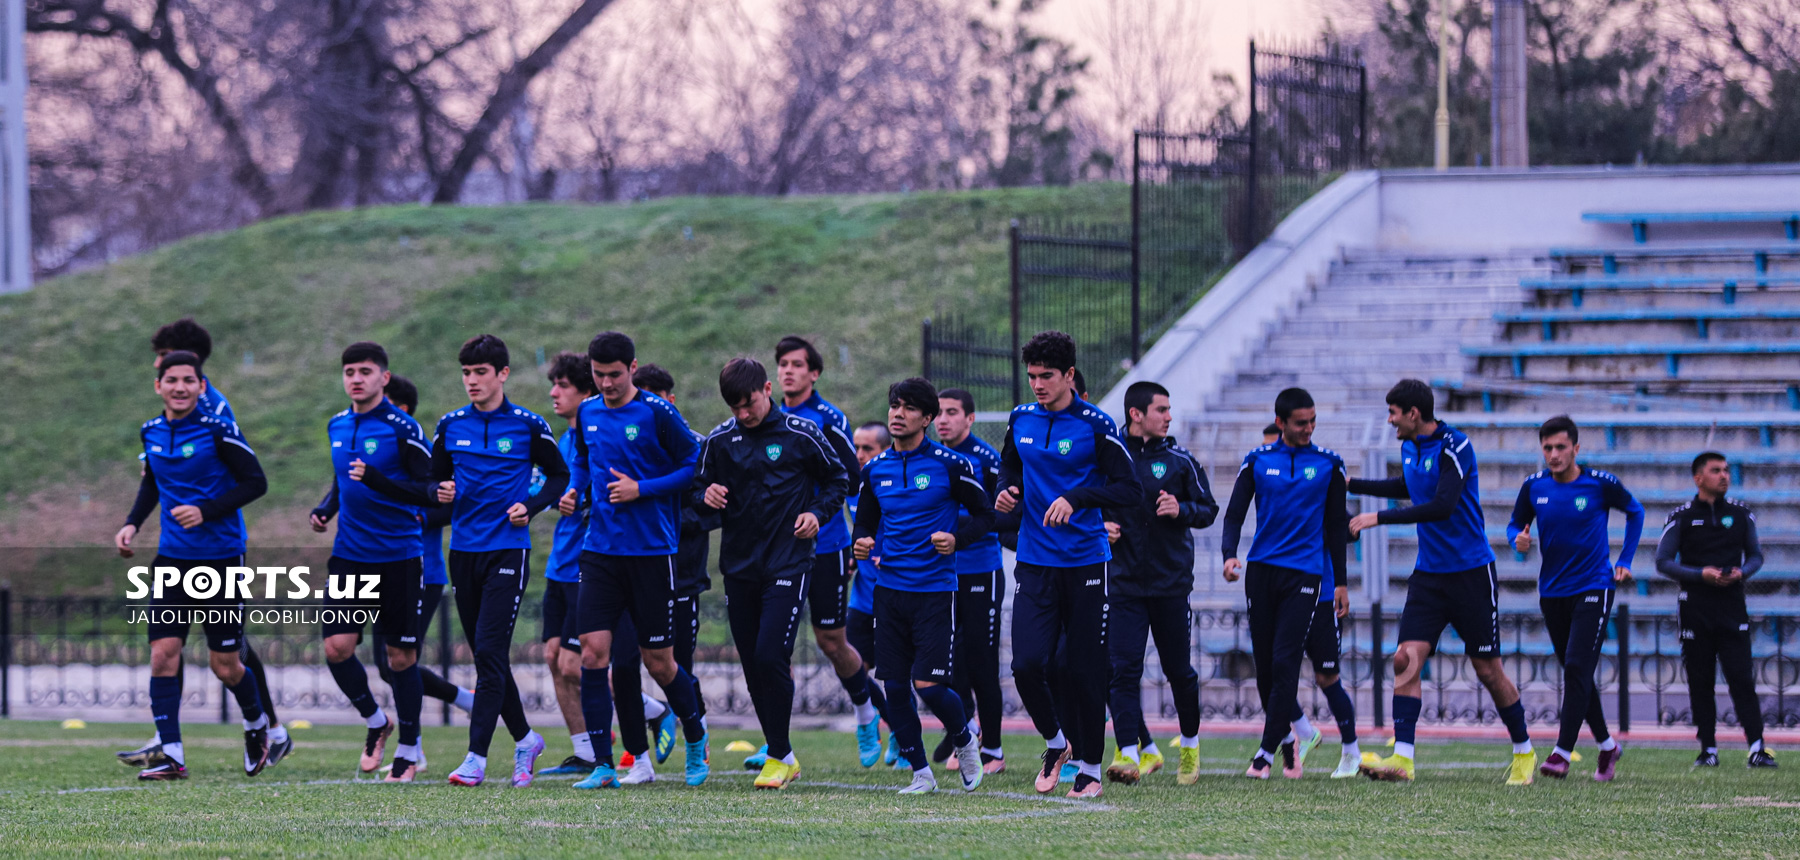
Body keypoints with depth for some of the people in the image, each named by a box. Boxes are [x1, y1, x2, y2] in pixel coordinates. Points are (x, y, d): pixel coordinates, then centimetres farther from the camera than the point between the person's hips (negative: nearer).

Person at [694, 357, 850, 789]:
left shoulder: (801, 434, -3)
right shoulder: (720, 440, 4)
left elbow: (838, 478, 9)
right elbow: (699, 487, 14)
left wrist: (817, 512, -7)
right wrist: (707, 495, -9)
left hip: (787, 563, -4)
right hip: (739, 566, 4)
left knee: (771, 656, -15)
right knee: (753, 664, 5)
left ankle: (779, 757, -5)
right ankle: (782, 754, 17)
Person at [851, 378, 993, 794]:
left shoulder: (950, 465, -4)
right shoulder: (875, 470, 9)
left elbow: (985, 516, 2)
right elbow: (865, 522, 19)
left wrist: (957, 538, -16)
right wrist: (862, 543, -3)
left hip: (935, 591, -4)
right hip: (889, 588, 5)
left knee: (928, 685, -11)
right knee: (895, 688, 1)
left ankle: (966, 741, 19)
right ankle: (920, 774, 13)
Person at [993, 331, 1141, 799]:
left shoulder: (1095, 425, -7)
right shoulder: (1021, 420, 7)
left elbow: (1129, 488, -9)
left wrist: (1077, 499, -22)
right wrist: (1007, 494, 3)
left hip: (1085, 563, -3)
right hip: (1034, 563, 3)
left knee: (1085, 672, 0)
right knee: (1027, 664, -10)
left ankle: (1090, 766, 14)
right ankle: (1055, 743, 15)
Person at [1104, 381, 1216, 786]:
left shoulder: (1179, 460, 2)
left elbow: (1209, 509, 7)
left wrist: (1181, 510, -13)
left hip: (1171, 582, 0)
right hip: (1124, 582, 0)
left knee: (1178, 670, 10)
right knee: (1124, 669, -12)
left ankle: (1190, 744, 31)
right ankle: (1134, 752, -14)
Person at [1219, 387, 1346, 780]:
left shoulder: (1328, 464, 6)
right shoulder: (1257, 462, 7)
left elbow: (1335, 526, 11)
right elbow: (1235, 513, 6)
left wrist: (1340, 583, 11)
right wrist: (1230, 554, -13)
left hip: (1304, 573, -2)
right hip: (1262, 571, 2)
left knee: (1284, 663, -12)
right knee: (1265, 665, 4)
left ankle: (1267, 752, -11)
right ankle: (1288, 741, 21)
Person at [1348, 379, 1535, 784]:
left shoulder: (1454, 446, -17)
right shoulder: (1409, 447, 7)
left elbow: (1442, 506, -28)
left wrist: (1378, 518, -26)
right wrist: (1351, 484, 29)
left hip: (1471, 572, -6)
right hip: (1429, 575, 7)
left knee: (1488, 669, 2)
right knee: (1407, 659, -10)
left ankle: (1524, 753, 20)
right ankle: (1402, 758, -15)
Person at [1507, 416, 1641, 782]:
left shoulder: (1600, 484, -9)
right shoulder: (1534, 487, -1)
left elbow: (1635, 512, 9)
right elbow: (1515, 525, 13)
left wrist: (1624, 561, 4)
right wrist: (1520, 541, -11)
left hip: (1593, 589, -4)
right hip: (1552, 592, 4)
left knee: (1577, 668, -16)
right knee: (1576, 674, 10)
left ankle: (1562, 752, -20)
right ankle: (1607, 745, 27)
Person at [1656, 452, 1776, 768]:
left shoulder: (1741, 514, 9)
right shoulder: (1681, 517, 1)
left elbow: (1756, 555, 15)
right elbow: (1663, 562, 0)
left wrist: (1742, 572, -7)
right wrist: (1700, 574, -14)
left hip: (1732, 606, 1)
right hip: (1696, 608, -1)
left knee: (1742, 677, -8)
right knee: (1700, 682, 3)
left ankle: (1757, 748, -13)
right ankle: (1708, 750, 10)